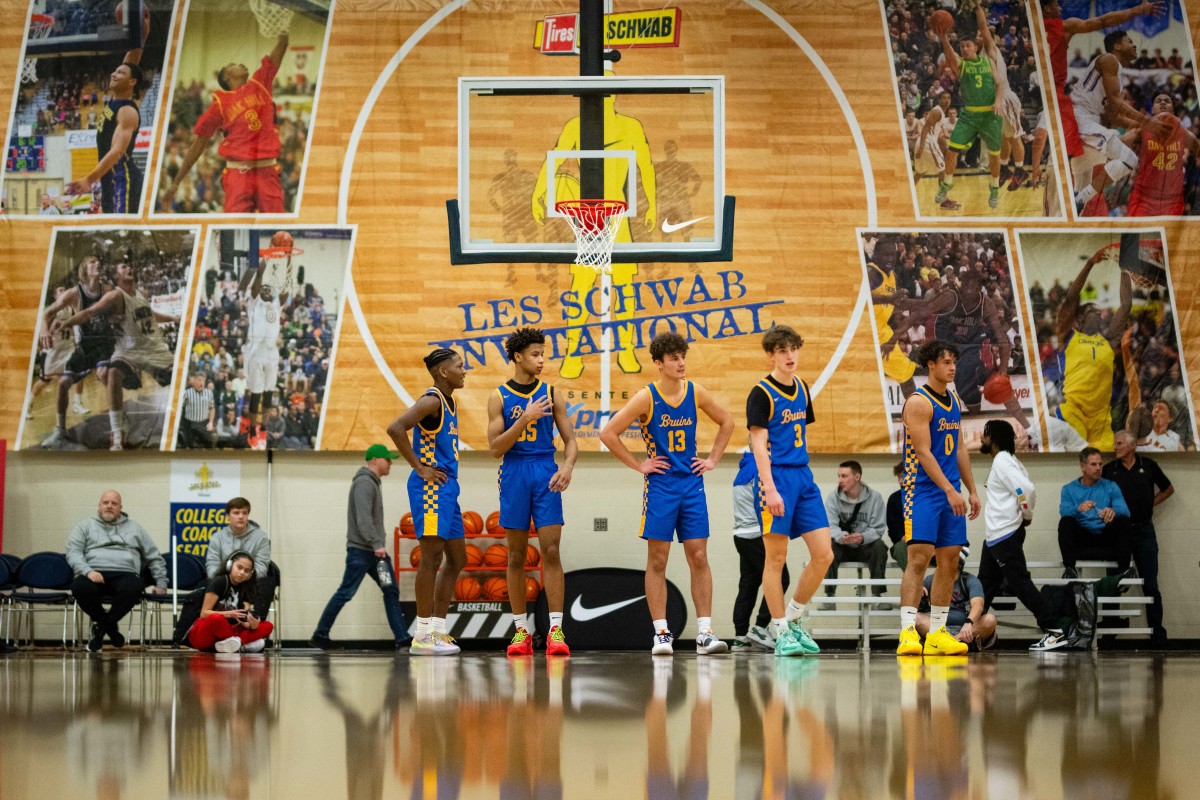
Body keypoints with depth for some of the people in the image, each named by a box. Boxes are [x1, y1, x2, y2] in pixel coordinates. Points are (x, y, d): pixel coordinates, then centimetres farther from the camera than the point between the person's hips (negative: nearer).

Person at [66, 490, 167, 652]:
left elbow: (154, 558, 26)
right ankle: (110, 626, -12)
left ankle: (100, 626, -16)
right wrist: (88, 571, -14)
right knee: (80, 587, -37)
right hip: (94, 575, 0)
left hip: (125, 575, 0)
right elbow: (73, 553, 5)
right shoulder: (85, 527, 19)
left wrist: (161, 583, 14)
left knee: (133, 587, -37)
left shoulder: (134, 528, 24)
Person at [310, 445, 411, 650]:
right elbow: (363, 518, -23)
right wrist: (376, 544, -27)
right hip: (360, 550, -10)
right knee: (346, 593, -5)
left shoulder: (374, 482, 18)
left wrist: (379, 543, 14)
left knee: (391, 591, 4)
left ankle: (402, 639, 2)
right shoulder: (364, 483, -13)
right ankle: (320, 635, 4)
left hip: (375, 550, 10)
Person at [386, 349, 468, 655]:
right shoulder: (431, 401, -13)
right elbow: (395, 428, -26)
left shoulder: (450, 402, 17)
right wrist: (420, 468, -20)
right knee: (431, 557, -9)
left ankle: (438, 631, 16)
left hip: (446, 487, 10)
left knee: (456, 559, 12)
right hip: (430, 487, -10)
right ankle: (422, 636, -7)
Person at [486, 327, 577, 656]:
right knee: (516, 555, 4)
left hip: (546, 474, 0)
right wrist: (525, 418, -15)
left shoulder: (551, 394, 7)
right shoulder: (499, 398, 3)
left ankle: (555, 629, -10)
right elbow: (495, 447, -5)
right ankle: (521, 631, 9)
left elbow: (569, 439, 7)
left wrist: (568, 466, -13)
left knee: (551, 551, -8)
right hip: (514, 474, 0)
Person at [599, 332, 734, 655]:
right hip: (660, 484, -3)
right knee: (657, 560, -1)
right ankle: (661, 633, 2)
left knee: (698, 558, -1)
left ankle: (705, 632, 0)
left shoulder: (696, 393, 2)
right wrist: (638, 465, -7)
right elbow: (609, 434, -8)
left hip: (692, 483, 3)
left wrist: (713, 459, 9)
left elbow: (726, 422, 18)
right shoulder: (646, 397, -8)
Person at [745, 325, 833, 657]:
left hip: (803, 477, 7)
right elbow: (759, 444, -12)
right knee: (776, 558, -2)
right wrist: (770, 489, -19)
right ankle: (781, 632, 5)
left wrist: (801, 473, 16)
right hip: (776, 477, -7)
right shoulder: (761, 393, -7)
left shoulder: (802, 389, 13)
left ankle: (793, 620, 16)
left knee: (824, 555, 1)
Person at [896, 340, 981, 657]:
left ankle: (937, 633, 11)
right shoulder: (919, 402, -12)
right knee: (919, 557, -14)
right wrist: (950, 491, -22)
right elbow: (923, 452, -18)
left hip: (951, 491, 8)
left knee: (950, 560, 6)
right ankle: (908, 631, -17)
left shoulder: (954, 402, 14)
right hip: (923, 489, -8)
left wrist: (972, 490, 17)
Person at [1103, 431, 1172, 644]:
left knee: (1150, 585, 1)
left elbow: (1168, 489, 16)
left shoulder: (1148, 466, 3)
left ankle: (1157, 632, 5)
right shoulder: (1109, 470, 3)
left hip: (1144, 530, 0)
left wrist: (1150, 504, 7)